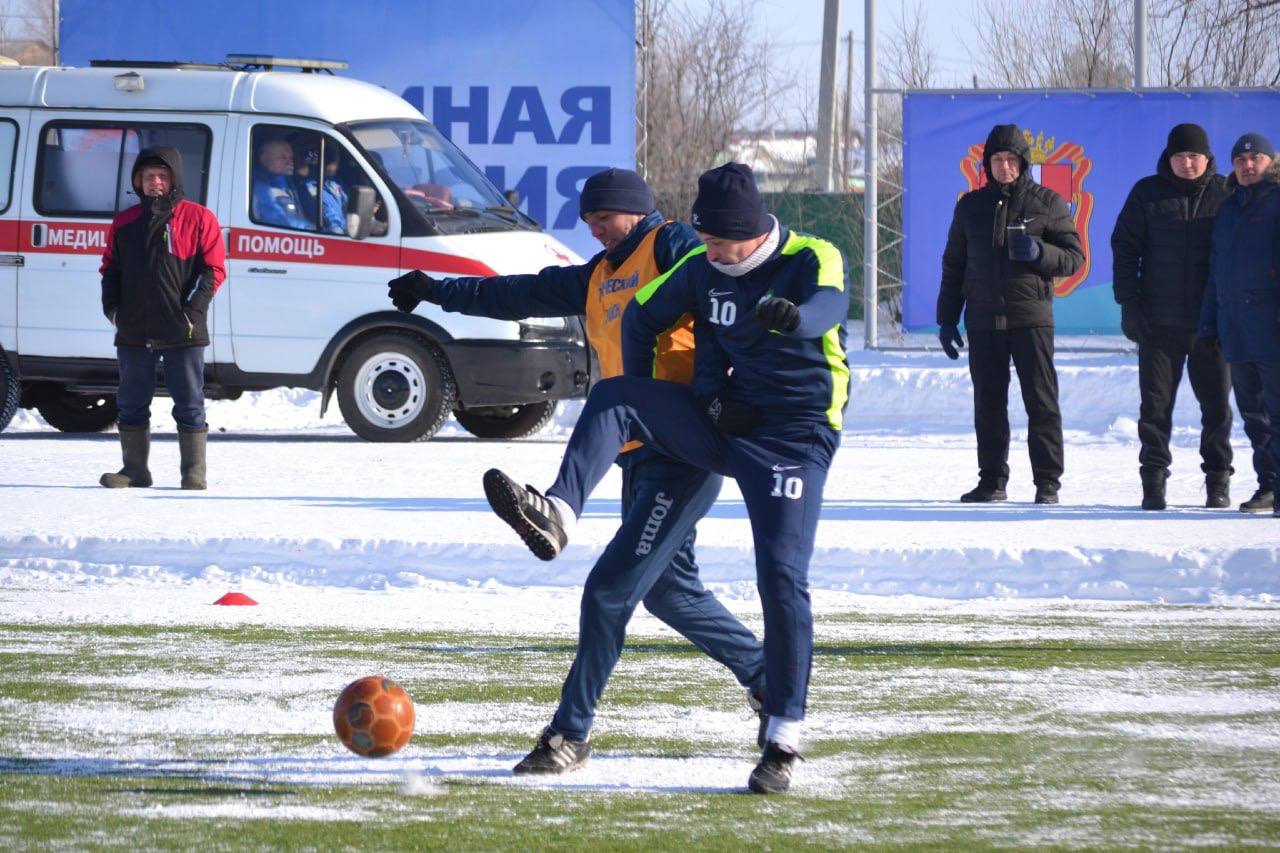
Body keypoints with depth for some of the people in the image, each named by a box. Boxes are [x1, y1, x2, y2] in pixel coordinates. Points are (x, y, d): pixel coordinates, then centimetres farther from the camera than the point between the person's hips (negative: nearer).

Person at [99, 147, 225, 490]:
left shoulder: (198, 218, 1)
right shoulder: (125, 223, 12)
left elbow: (214, 269, -2)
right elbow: (110, 268, 17)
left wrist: (194, 309, -12)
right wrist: (112, 306, 0)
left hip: (183, 333, -4)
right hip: (134, 332, 4)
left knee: (189, 404, -1)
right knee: (132, 403, 7)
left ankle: (194, 471, 4)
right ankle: (134, 469, 15)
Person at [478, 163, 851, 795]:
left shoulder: (813, 259, -13)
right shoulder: (702, 269, 3)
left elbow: (829, 304, -35)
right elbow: (642, 318, 16)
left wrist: (793, 315, -59)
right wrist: (641, 406, 14)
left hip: (795, 438, -5)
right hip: (722, 421, 5)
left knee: (781, 576, -16)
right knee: (611, 399, -14)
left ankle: (784, 737, -9)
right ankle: (557, 515, -35)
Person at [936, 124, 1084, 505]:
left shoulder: (1047, 203, 3)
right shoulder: (971, 206, 13)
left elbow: (1073, 257, 3)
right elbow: (953, 266, 18)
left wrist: (1039, 252, -16)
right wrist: (947, 319, 13)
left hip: (1031, 317, -3)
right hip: (984, 319, 3)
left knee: (1041, 401, -5)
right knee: (988, 403, 6)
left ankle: (1047, 482, -3)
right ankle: (992, 480, 12)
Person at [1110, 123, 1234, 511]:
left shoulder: (1225, 194, 3)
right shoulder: (1148, 193, 4)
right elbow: (1124, 247, 5)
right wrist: (1129, 304, -4)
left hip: (1211, 321, 0)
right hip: (1159, 322, 0)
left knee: (1217, 405, 3)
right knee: (1155, 405, 2)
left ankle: (1218, 481, 13)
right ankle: (1153, 482, 7)